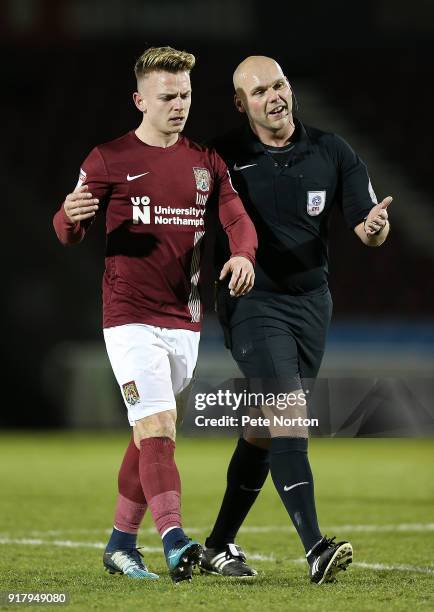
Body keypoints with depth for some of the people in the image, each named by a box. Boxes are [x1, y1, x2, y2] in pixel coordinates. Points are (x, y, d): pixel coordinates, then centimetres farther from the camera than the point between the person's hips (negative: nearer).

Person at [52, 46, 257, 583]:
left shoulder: (205, 161, 11)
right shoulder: (109, 159, -1)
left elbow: (238, 219, 5)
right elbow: (68, 233, 2)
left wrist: (243, 254, -17)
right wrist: (71, 216, -23)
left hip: (185, 320, 5)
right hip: (131, 318, -5)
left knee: (149, 437, 11)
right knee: (157, 430, -18)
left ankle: (120, 544, 22)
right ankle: (174, 541, -25)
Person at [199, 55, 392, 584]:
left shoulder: (331, 152, 2)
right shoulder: (224, 157, -7)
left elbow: (365, 226, 1)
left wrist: (374, 227, -20)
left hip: (311, 300, 4)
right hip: (252, 301, -4)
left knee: (265, 428, 10)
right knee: (289, 413, -19)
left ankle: (219, 546, 21)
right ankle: (314, 548, -25)